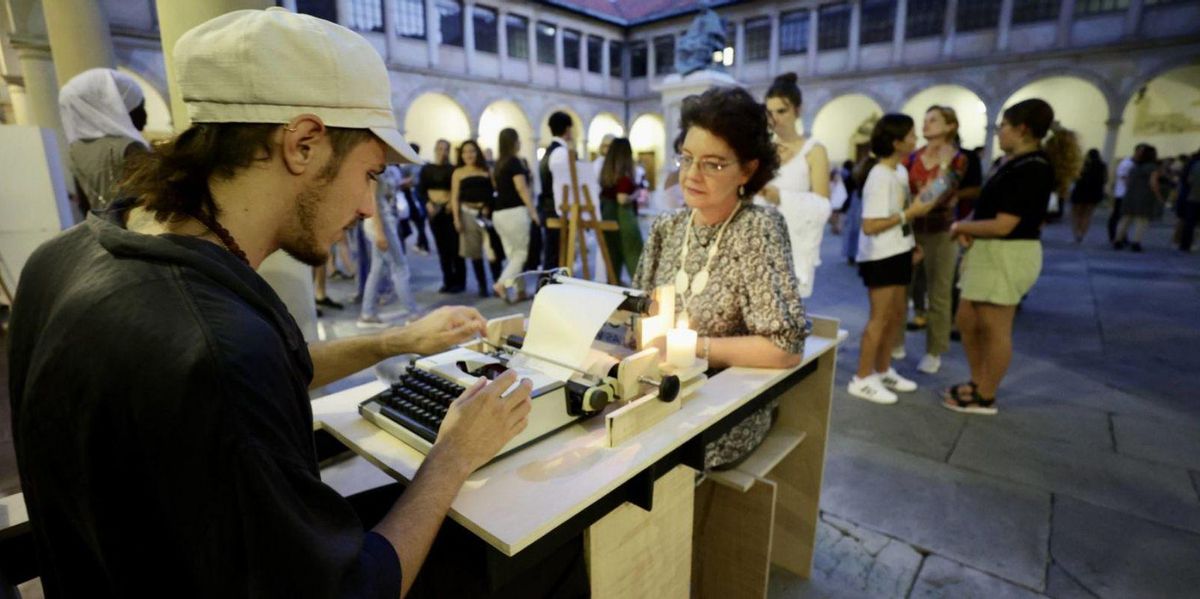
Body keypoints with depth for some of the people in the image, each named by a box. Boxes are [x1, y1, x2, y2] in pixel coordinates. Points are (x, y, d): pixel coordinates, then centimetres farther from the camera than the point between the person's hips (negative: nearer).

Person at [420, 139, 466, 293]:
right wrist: (427, 203, -11)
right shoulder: (426, 169, 8)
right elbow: (421, 189, 6)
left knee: (455, 246, -4)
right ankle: (448, 281, 14)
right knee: (442, 247, 7)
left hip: (450, 210, -3)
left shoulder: (453, 169, 0)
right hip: (434, 210, 3)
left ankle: (459, 282, 5)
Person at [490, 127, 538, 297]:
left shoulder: (499, 163, 16)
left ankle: (518, 289, 13)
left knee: (512, 253, 10)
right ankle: (501, 284, -11)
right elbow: (522, 189, -13)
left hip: (499, 213, 8)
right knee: (521, 252, 0)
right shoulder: (514, 161, -8)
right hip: (514, 212, -8)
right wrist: (533, 211, -11)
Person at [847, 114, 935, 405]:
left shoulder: (901, 171, 9)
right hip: (880, 258, -9)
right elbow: (870, 226, -24)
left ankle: (883, 371, 29)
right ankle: (862, 379, 9)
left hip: (898, 254, 9)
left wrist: (912, 243, 11)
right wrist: (910, 213, -20)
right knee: (880, 318, -3)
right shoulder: (880, 177, -19)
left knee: (896, 316, 16)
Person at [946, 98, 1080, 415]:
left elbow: (1003, 226, -22)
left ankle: (985, 398, 18)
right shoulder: (1013, 161, 10)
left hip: (1007, 255, -10)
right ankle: (978, 383, 32)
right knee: (967, 321, 16)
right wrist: (967, 228, -1)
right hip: (988, 252, 10)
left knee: (994, 330, 3)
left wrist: (960, 227, -8)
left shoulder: (1031, 169, -19)